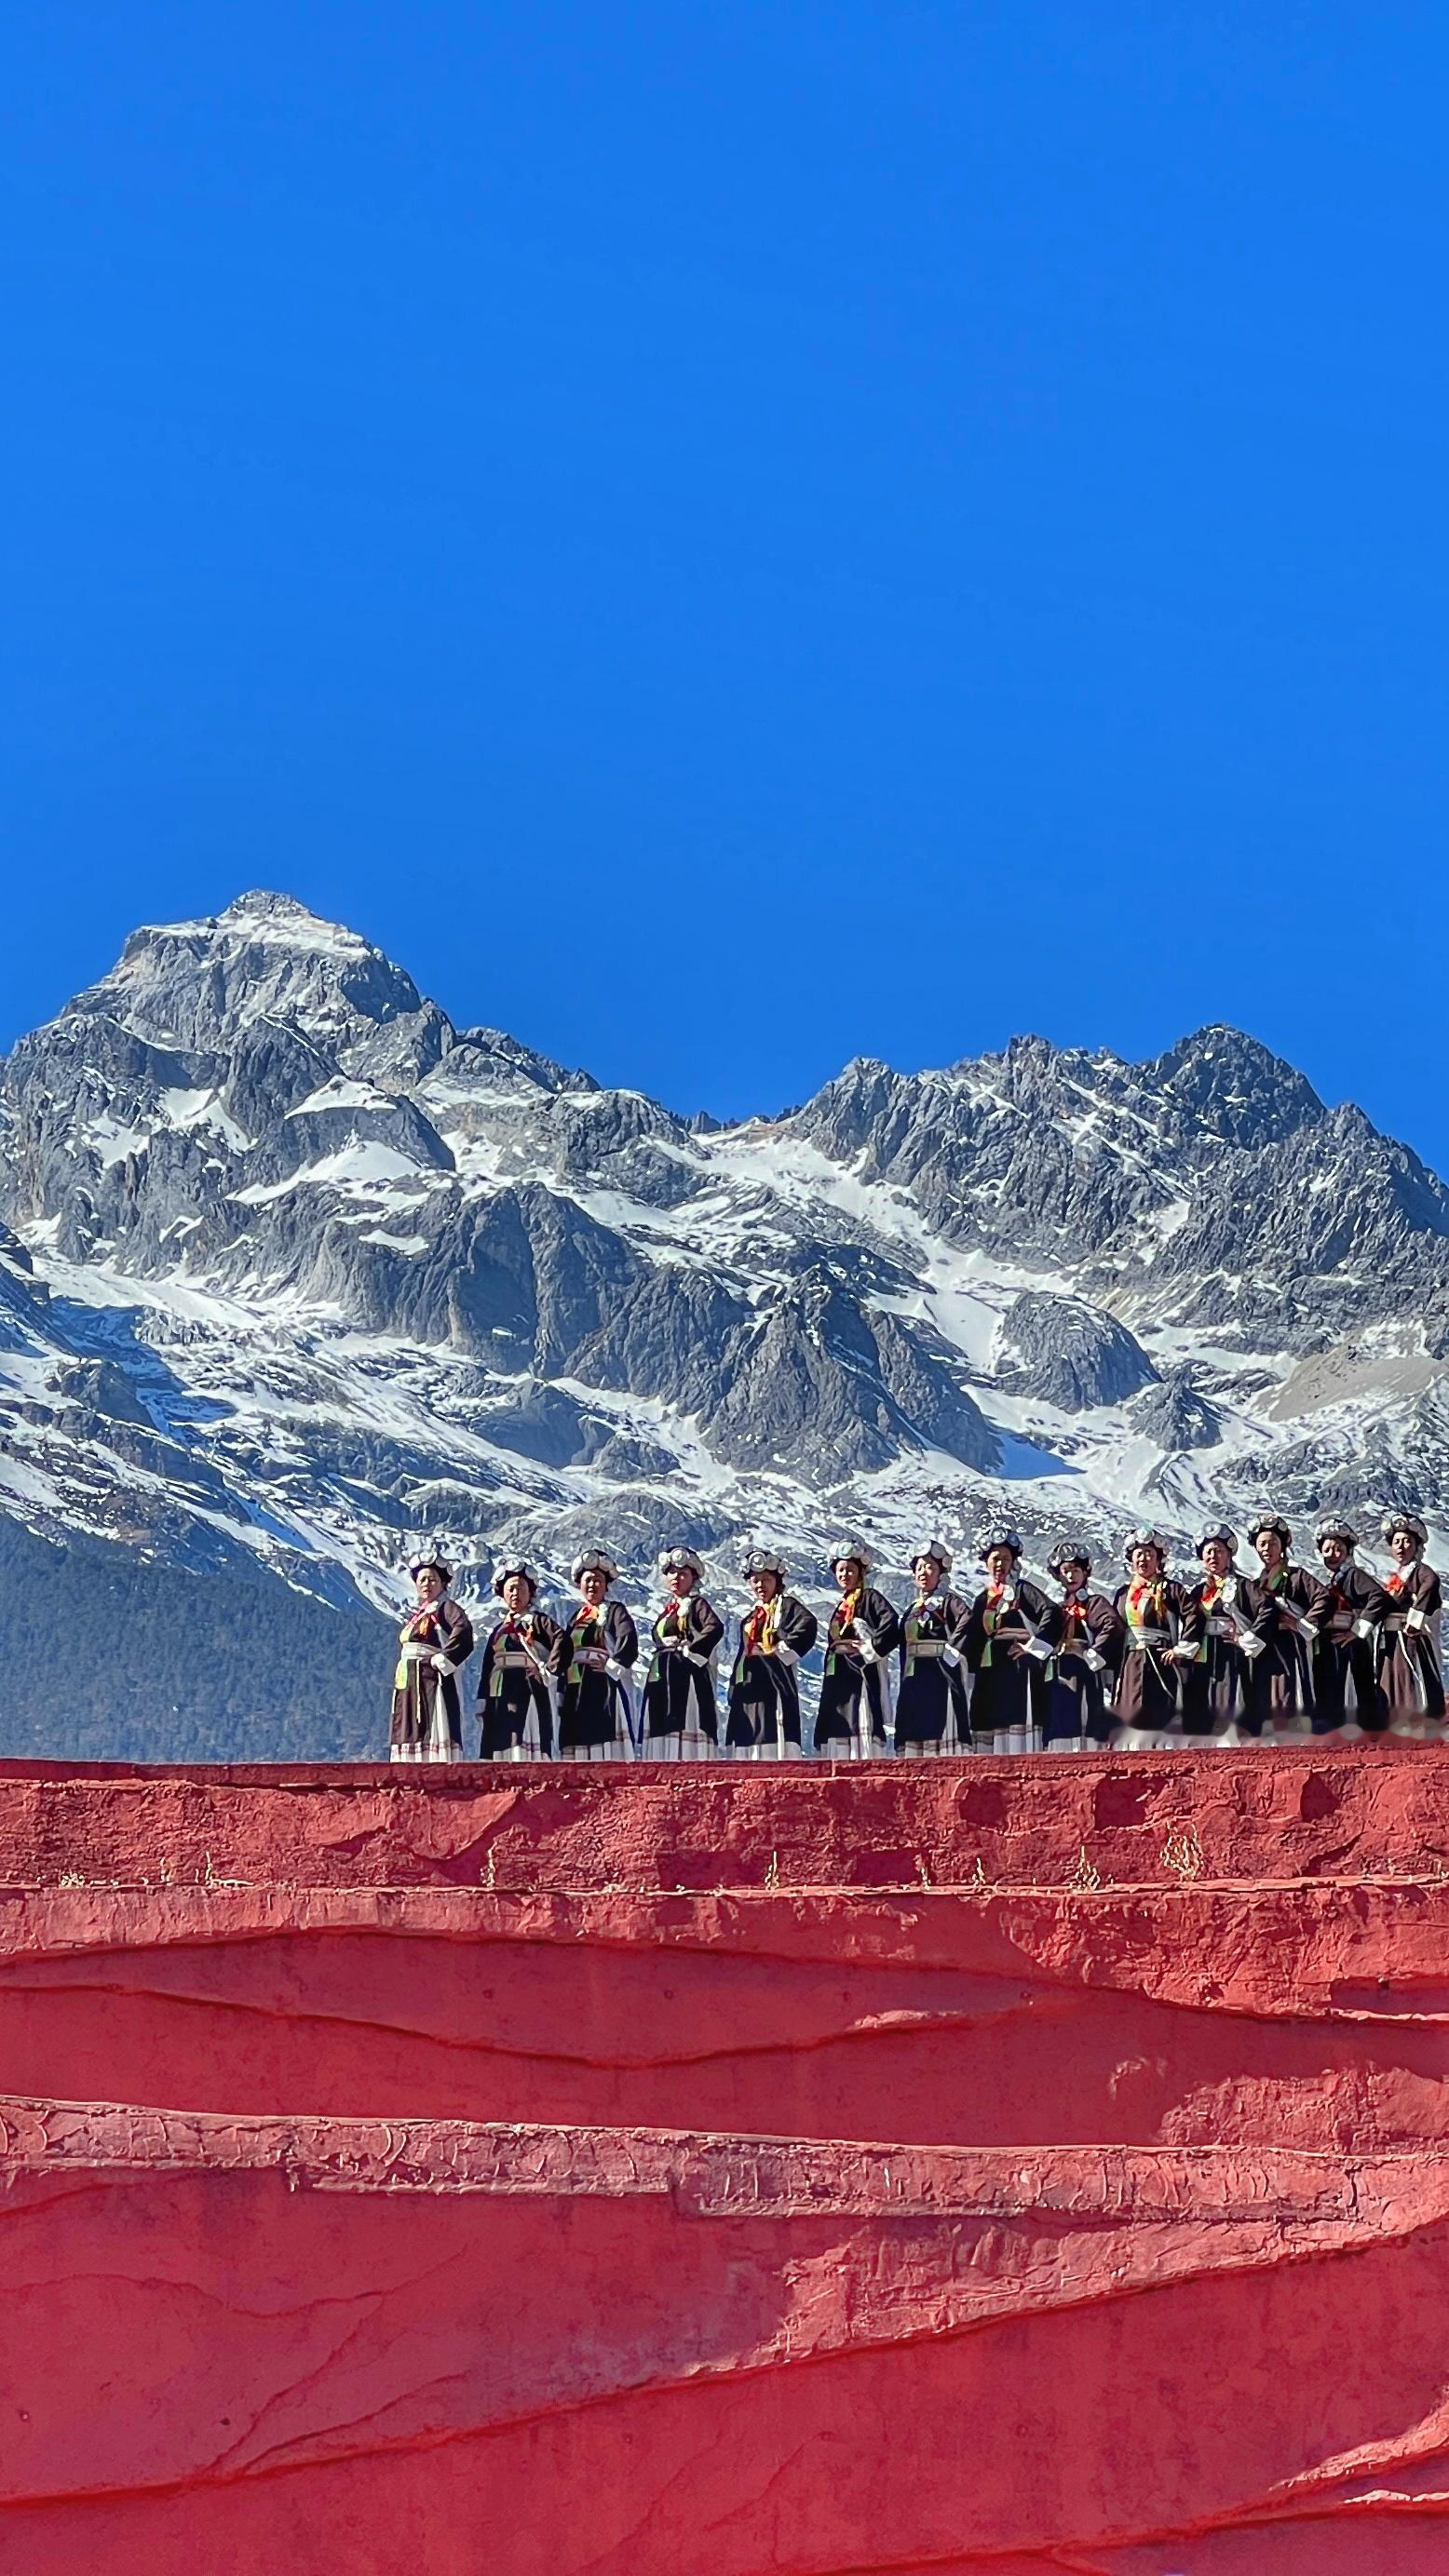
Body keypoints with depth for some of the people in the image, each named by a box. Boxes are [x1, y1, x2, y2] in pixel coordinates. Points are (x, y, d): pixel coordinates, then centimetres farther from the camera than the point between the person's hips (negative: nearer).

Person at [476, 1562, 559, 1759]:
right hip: (500, 1698, 5)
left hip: (529, 1691, -5)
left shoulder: (540, 1621, 7)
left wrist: (547, 1671, -14)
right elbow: (487, 1670, 18)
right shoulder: (498, 1630, 22)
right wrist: (482, 1704, 12)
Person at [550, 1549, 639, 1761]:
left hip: (605, 1687, -6)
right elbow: (560, 1652, 15)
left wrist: (612, 1665, -21)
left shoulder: (615, 1611, 6)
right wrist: (551, 1672, -2)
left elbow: (628, 1640, -10)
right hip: (576, 1692, 6)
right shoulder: (575, 1617, 22)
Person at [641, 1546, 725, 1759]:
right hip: (663, 1677, 8)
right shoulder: (668, 1608, 21)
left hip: (687, 1675, -8)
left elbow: (715, 1628, -19)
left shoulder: (698, 1604, -2)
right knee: (663, 1727, 4)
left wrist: (691, 1650, -17)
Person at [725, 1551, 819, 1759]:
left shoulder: (786, 1605, 2)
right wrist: (734, 1690, 15)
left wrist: (783, 1650, -17)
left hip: (776, 1683, -8)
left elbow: (808, 1625, -18)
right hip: (750, 1689, 8)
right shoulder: (751, 1618, 25)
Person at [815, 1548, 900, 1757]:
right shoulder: (840, 1606, 22)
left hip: (863, 1672, -8)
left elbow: (891, 1627, -15)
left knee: (862, 1724, -15)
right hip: (838, 1676, 8)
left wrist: (869, 1648, -14)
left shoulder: (871, 1598, 0)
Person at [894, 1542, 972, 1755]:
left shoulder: (949, 1602, 0)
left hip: (941, 1677, -7)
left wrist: (951, 1652, -19)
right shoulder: (913, 1609, 21)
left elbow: (967, 1621, -21)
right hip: (914, 1681, 7)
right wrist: (903, 1685, 13)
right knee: (913, 1736, 3)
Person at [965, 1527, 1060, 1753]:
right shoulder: (982, 1599, 18)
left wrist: (1033, 1645, -15)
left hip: (1019, 1669, -6)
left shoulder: (1022, 1590, 2)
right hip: (990, 1676, 6)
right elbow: (973, 1643, 20)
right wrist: (974, 1674, 12)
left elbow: (1052, 1614, -13)